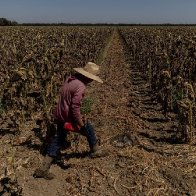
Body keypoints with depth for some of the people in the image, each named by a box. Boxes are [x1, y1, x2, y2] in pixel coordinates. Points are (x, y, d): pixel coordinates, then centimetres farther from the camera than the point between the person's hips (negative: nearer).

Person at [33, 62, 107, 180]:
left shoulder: (71, 79, 5)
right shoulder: (80, 87, -23)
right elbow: (75, 107, -26)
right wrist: (81, 124, -17)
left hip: (59, 116, 9)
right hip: (68, 118, -9)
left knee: (57, 141, 16)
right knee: (89, 129, 16)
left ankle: (43, 169, 20)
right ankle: (96, 151, 38)